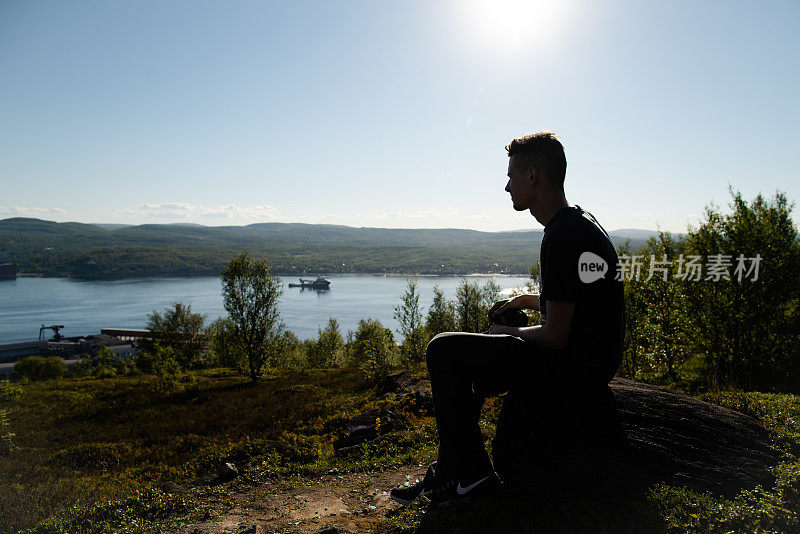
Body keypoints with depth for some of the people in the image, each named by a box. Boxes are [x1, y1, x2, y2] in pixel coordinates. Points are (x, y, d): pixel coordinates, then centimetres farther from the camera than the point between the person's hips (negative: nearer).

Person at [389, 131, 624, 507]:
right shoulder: (580, 221, 11)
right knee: (466, 360, 21)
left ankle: (471, 474, 2)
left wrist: (510, 333, -4)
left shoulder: (562, 237, -23)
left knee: (444, 351, -10)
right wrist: (528, 300, 13)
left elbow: (556, 336, -22)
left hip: (575, 364, -11)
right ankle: (450, 469, 24)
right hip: (594, 358, 11)